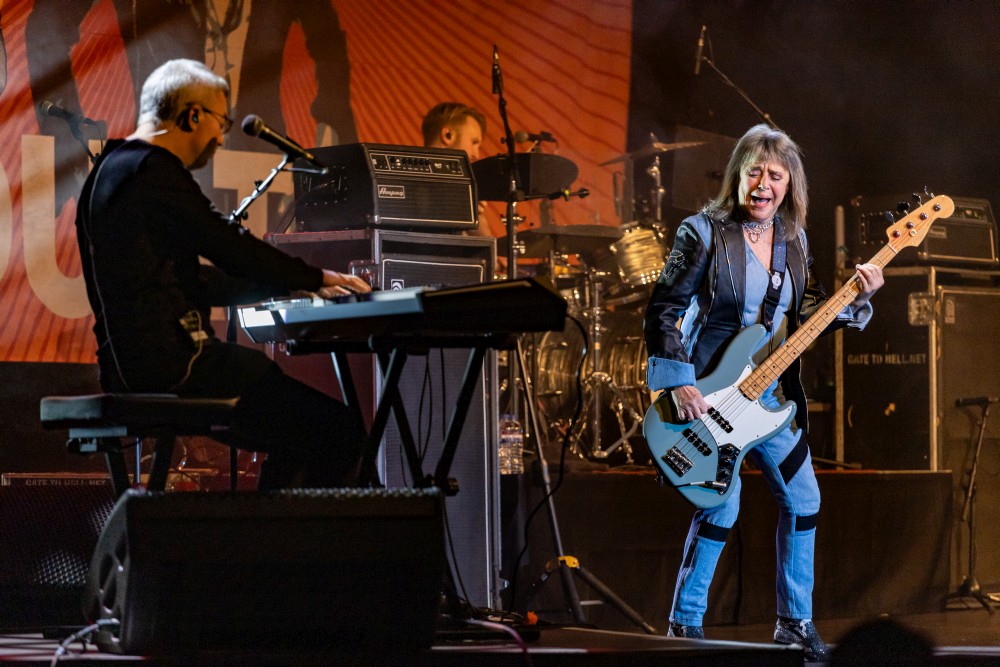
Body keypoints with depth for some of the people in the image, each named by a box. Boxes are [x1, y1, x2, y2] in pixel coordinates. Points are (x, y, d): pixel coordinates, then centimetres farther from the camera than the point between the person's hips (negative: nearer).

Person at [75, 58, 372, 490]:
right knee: (339, 430, -11)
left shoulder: (114, 169, 20)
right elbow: (233, 250, -14)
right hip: (169, 364, -11)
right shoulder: (154, 171, -12)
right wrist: (318, 278, 1)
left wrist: (295, 285, 23)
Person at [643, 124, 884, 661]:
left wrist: (856, 296, -5)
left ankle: (795, 622, 20)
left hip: (767, 392, 7)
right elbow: (662, 310, -13)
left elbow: (808, 315, 13)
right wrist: (678, 384, -20)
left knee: (802, 497, 7)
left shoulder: (793, 239, 6)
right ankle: (684, 623, 0)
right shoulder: (704, 233, -14)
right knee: (722, 501, -15)